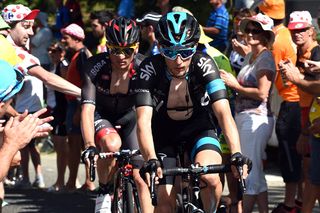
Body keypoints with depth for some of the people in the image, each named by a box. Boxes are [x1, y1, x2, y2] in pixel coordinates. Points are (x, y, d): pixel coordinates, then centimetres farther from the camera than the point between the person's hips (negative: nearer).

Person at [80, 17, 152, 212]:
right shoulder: (95, 66, -27)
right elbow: (88, 109, -33)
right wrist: (89, 146, -47)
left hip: (128, 118, 2)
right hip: (101, 117, -1)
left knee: (140, 176, -11)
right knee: (112, 144, -34)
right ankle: (104, 193, -12)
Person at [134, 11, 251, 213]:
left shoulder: (203, 64, -28)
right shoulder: (150, 69, -28)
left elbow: (223, 112, -36)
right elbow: (144, 120, -36)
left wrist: (237, 153, -50)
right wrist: (150, 159, -53)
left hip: (199, 127, 0)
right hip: (164, 131, 1)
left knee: (209, 177, -29)